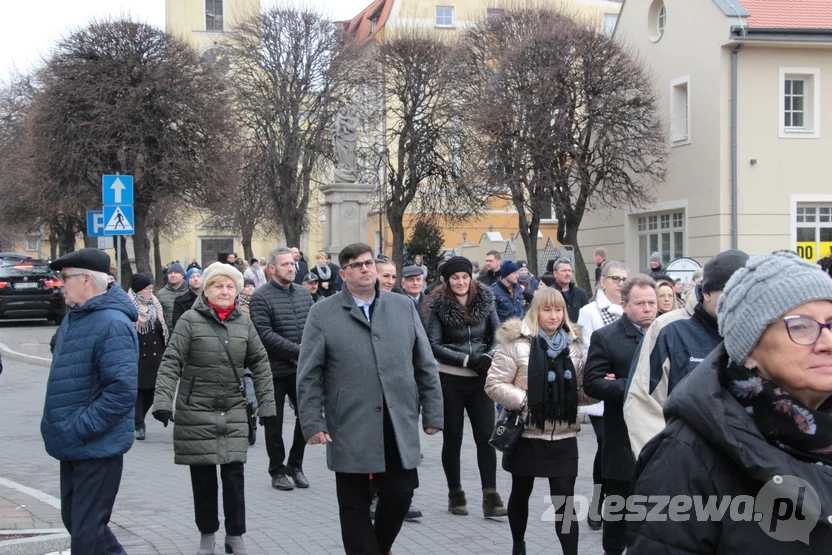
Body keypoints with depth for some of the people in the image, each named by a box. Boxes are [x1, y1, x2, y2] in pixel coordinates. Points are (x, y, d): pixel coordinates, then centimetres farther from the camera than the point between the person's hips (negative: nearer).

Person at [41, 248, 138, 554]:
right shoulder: (74, 317, 10)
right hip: (73, 445, 10)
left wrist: (80, 428, -23)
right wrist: (58, 424, 13)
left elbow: (122, 390, -27)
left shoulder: (112, 324, -20)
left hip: (97, 447, -10)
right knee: (74, 520, 20)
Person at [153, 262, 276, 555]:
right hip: (196, 411, -2)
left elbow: (260, 364, 9)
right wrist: (163, 401, -19)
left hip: (234, 412, 2)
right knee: (203, 477, 6)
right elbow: (171, 363, -9)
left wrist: (267, 404, 5)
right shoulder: (190, 320, -6)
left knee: (234, 475, 1)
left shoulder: (244, 322, 4)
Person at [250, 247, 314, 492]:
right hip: (275, 370, -5)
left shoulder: (304, 293, 10)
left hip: (302, 369, 5)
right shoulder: (261, 297, -9)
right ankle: (277, 471, 19)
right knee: (274, 423, 6)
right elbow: (265, 334, -17)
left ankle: (295, 465, 24)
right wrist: (298, 351, -19)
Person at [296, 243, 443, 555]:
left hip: (399, 427, 2)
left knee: (400, 494, 6)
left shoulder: (403, 307, 9)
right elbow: (309, 375, -1)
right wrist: (313, 423, -7)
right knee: (355, 504, 5)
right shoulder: (323, 314, 1)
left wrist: (432, 413, 5)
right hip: (350, 430, -2)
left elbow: (425, 365, 9)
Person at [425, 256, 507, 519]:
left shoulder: (485, 300, 2)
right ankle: (455, 494, 18)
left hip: (480, 379, 2)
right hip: (450, 380, -2)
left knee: (486, 436, -4)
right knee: (452, 438, 7)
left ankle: (490, 497, -3)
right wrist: (468, 360, -17)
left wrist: (488, 358, -14)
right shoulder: (439, 306, -5)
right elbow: (434, 344, -10)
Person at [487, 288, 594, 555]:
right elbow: (494, 384, -8)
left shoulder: (573, 344, 8)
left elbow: (580, 391, 14)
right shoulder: (515, 341, -7)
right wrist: (525, 401, -18)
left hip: (563, 437, 2)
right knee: (521, 494, 15)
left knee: (565, 500, -3)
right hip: (527, 435, -2)